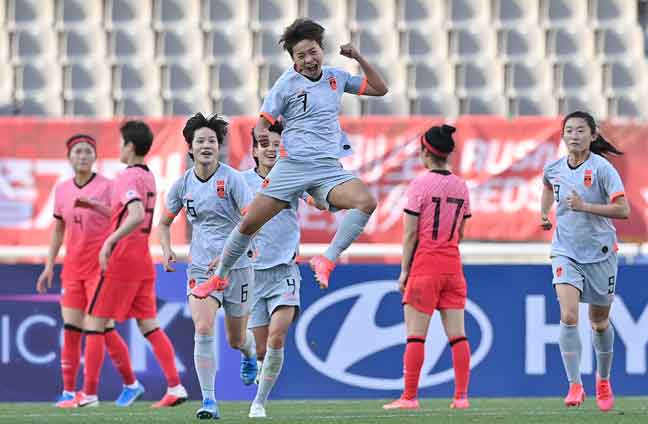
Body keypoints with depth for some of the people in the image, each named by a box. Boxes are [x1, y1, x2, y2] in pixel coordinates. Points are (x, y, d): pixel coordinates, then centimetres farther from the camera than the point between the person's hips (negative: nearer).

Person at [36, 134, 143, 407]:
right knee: (70, 329, -2)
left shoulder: (106, 187, -6)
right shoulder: (62, 190, 9)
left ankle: (131, 384, 8)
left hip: (101, 266, -5)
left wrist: (96, 206, -32)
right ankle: (68, 392, 1)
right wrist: (49, 266, 13)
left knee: (103, 326, -8)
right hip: (73, 268, 5)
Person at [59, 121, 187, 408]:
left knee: (94, 323, 0)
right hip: (143, 261, 9)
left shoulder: (128, 178, -14)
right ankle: (175, 387, -3)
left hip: (121, 260, -9)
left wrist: (109, 242, -27)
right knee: (149, 325, 7)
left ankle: (89, 393, 1)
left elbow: (137, 215, -30)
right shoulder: (148, 177, 14)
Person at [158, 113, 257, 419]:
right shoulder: (183, 185, 1)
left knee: (236, 339, 11)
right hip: (200, 268, 2)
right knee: (203, 330, -19)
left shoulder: (231, 179, -11)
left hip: (236, 268, -2)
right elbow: (165, 222, 17)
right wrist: (167, 250, -3)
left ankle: (250, 354, 50)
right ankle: (209, 402, -14)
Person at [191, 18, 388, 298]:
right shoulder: (287, 83, 0)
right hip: (292, 166, -2)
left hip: (329, 169, 2)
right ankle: (219, 276, 17)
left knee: (366, 202, -27)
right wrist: (260, 134, -24)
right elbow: (264, 120, 0)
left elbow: (379, 89, 19)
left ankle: (327, 260, -22)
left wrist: (358, 58, 6)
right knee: (250, 222, -6)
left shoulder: (336, 78, 11)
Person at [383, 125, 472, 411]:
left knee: (415, 335, -3)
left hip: (424, 264, -5)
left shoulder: (419, 185, -9)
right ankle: (461, 396, 2)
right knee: (457, 334, 4)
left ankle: (409, 397, -3)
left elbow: (410, 233, -9)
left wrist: (404, 270, -3)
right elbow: (460, 233, 14)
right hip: (453, 265, 5)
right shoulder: (461, 186, 8)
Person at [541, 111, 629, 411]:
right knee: (568, 316, -18)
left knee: (599, 323, 12)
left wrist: (585, 206, -27)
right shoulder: (553, 169, 1)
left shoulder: (602, 169, -13)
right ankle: (575, 386, -19)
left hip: (600, 252, -2)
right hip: (565, 252, 2)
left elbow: (623, 210, -19)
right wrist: (544, 212, 11)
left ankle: (603, 379, 36)